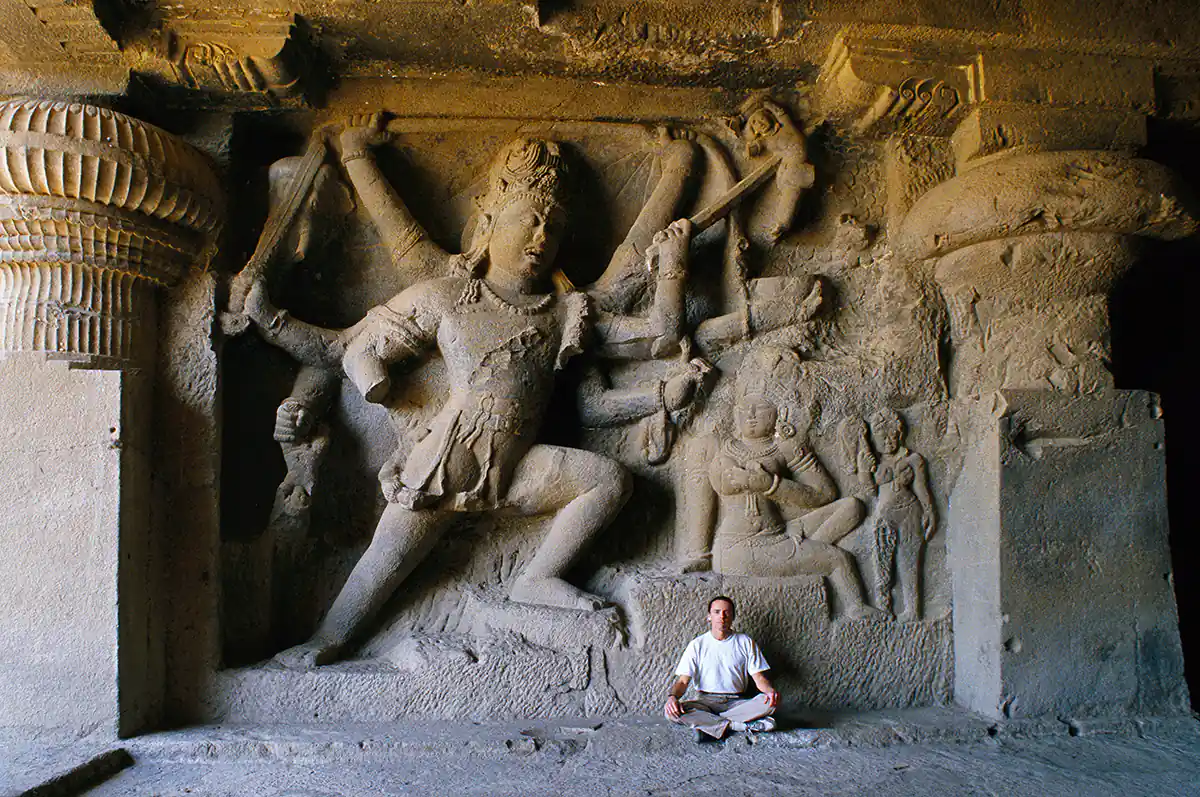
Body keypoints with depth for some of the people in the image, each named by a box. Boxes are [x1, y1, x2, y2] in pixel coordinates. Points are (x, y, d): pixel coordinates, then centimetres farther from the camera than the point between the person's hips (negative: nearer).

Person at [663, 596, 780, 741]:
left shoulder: (745, 642, 7)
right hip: (705, 701, -1)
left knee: (770, 703, -29)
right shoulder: (697, 644, 4)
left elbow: (759, 677, 2)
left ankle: (707, 725, -27)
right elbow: (682, 681, -2)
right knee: (671, 711, -30)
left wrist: (770, 690, -22)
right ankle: (740, 725, -28)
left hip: (737, 702, 1)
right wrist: (672, 696, -25)